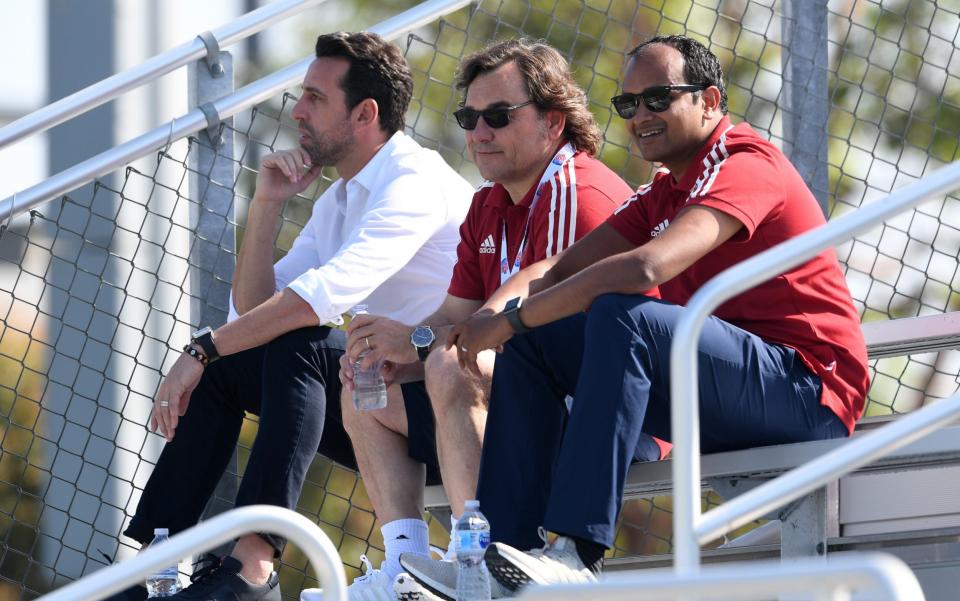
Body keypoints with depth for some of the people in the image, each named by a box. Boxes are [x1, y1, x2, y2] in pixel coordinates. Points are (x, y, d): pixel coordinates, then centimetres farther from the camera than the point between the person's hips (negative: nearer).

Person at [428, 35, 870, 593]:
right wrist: (491, 317, -11)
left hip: (808, 388, -9)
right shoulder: (662, 196, 19)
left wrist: (512, 319, -22)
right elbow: (559, 268, 11)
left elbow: (646, 268, -26)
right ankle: (501, 549, -9)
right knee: (532, 342, 3)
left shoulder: (746, 164, -11)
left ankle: (576, 553, -37)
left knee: (622, 315, -31)